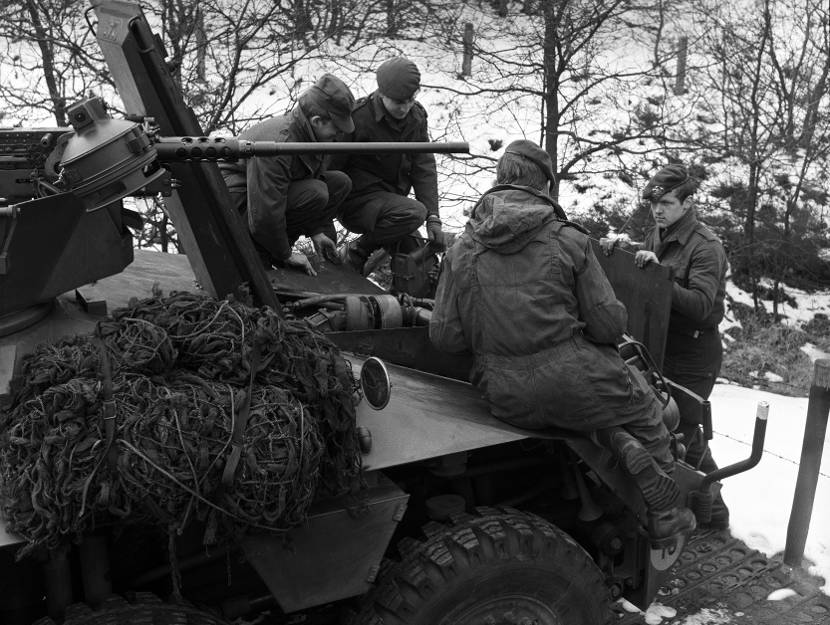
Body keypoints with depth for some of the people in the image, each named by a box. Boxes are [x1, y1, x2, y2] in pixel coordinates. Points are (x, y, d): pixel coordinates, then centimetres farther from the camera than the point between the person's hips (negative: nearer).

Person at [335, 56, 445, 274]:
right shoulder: (358, 117, -19)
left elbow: (424, 168, 0)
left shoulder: (416, 115, 1)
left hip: (392, 199, 6)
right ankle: (356, 252, -12)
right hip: (357, 201, -6)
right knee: (413, 213, -32)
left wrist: (433, 218, -10)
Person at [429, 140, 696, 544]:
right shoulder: (567, 240, -5)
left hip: (508, 402, 4)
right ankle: (663, 514, 26)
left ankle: (620, 444, 5)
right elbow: (609, 323, -5)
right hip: (570, 385, -4)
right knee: (645, 406, 23)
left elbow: (444, 336, 0)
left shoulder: (461, 251, 2)